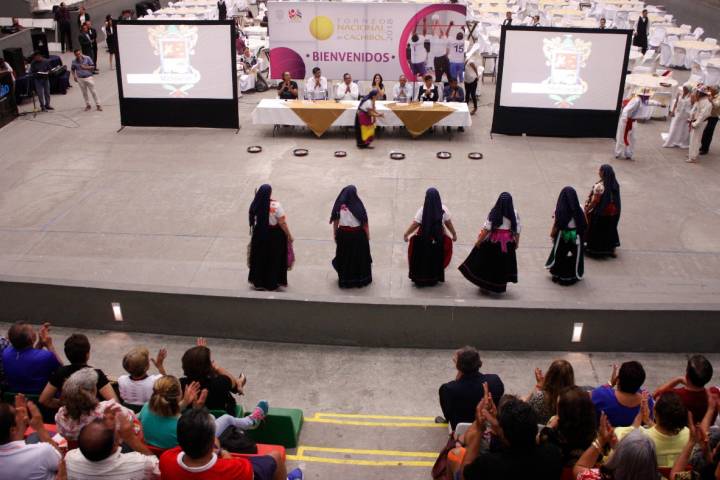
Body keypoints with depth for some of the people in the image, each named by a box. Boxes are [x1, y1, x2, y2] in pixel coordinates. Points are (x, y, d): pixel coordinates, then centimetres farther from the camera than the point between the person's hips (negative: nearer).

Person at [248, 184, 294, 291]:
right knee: (273, 259, 14)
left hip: (259, 234, 4)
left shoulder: (255, 205, -11)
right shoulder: (275, 205, -21)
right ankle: (272, 283, 25)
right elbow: (282, 223, -18)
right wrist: (289, 235, -9)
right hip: (274, 235, -3)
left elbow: (252, 220, -1)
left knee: (259, 258, 20)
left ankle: (258, 282, 31)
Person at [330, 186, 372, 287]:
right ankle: (361, 279, 27)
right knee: (359, 257, 16)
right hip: (357, 234, -2)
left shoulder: (339, 206, -12)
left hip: (343, 234, 2)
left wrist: (335, 234, 9)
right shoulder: (358, 206, -18)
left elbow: (335, 221, -5)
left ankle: (345, 280, 28)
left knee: (344, 257, 17)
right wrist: (367, 235, 1)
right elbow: (364, 222, -12)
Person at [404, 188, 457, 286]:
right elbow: (448, 223, -1)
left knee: (423, 259, 14)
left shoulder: (423, 210, -17)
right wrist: (454, 234, 13)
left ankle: (421, 279, 21)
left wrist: (406, 234, -5)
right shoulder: (443, 209, -8)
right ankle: (434, 279, 28)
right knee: (436, 259, 18)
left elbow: (415, 224, -15)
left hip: (424, 239, -2)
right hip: (439, 239, 2)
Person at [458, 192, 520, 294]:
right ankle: (500, 286, 25)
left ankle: (485, 284, 24)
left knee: (488, 262, 15)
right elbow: (517, 231, -4)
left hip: (493, 241, -2)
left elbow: (486, 229, -14)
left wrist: (479, 241, -3)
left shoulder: (494, 213, -16)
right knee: (504, 264, 16)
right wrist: (516, 242, 11)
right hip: (508, 243, 2)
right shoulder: (514, 214, -10)